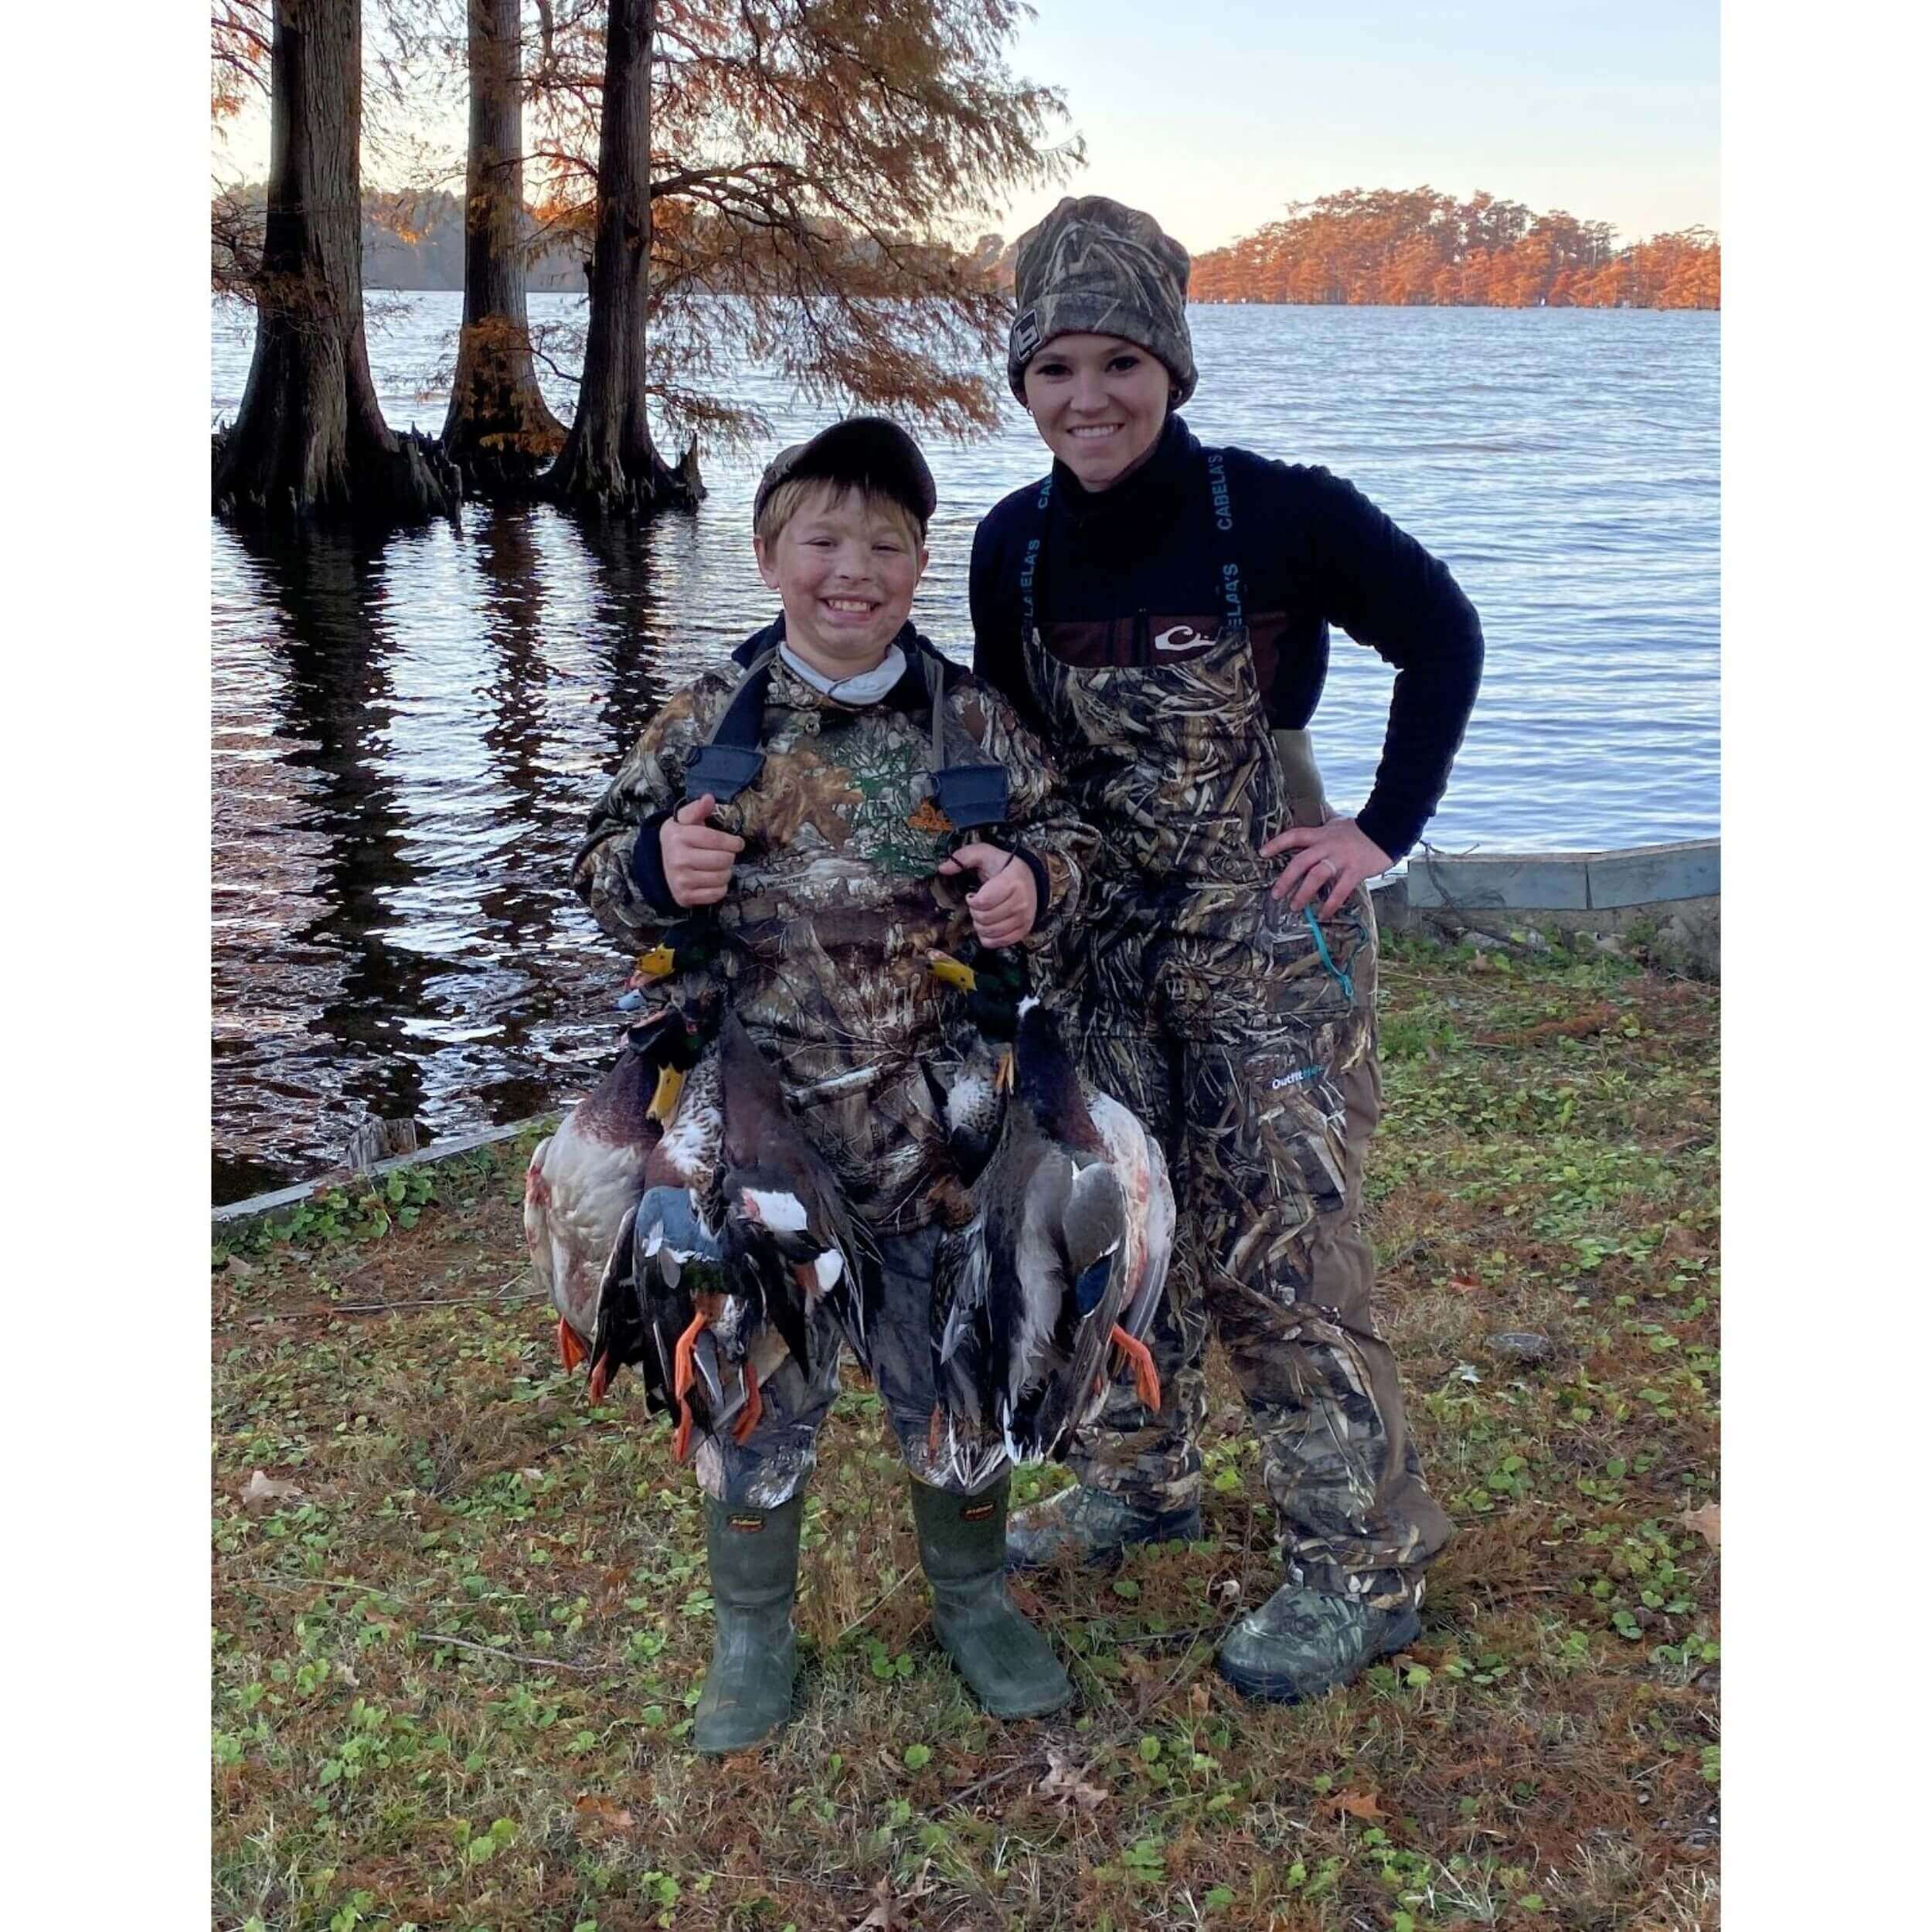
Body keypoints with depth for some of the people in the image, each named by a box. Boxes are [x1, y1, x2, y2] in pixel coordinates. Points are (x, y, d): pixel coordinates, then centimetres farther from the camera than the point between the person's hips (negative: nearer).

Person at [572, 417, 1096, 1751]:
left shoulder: (977, 721, 0)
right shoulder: (709, 724, -2)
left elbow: (1067, 841, 11)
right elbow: (605, 876, 5)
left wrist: (1035, 885, -12)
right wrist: (655, 871, -17)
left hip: (938, 1125, 1)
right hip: (760, 1130, -1)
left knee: (955, 1377, 15)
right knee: (761, 1384, 13)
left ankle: (975, 1600, 41)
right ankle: (752, 1629, 36)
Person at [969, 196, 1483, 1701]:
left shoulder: (1279, 515, -15)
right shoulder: (1016, 547, -1)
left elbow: (1442, 636, -3)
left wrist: (1386, 830, -8)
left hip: (1271, 939, -5)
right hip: (1106, 938, 6)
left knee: (1279, 1252, -5)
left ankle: (1364, 1569, 13)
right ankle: (1142, 1478, 38)